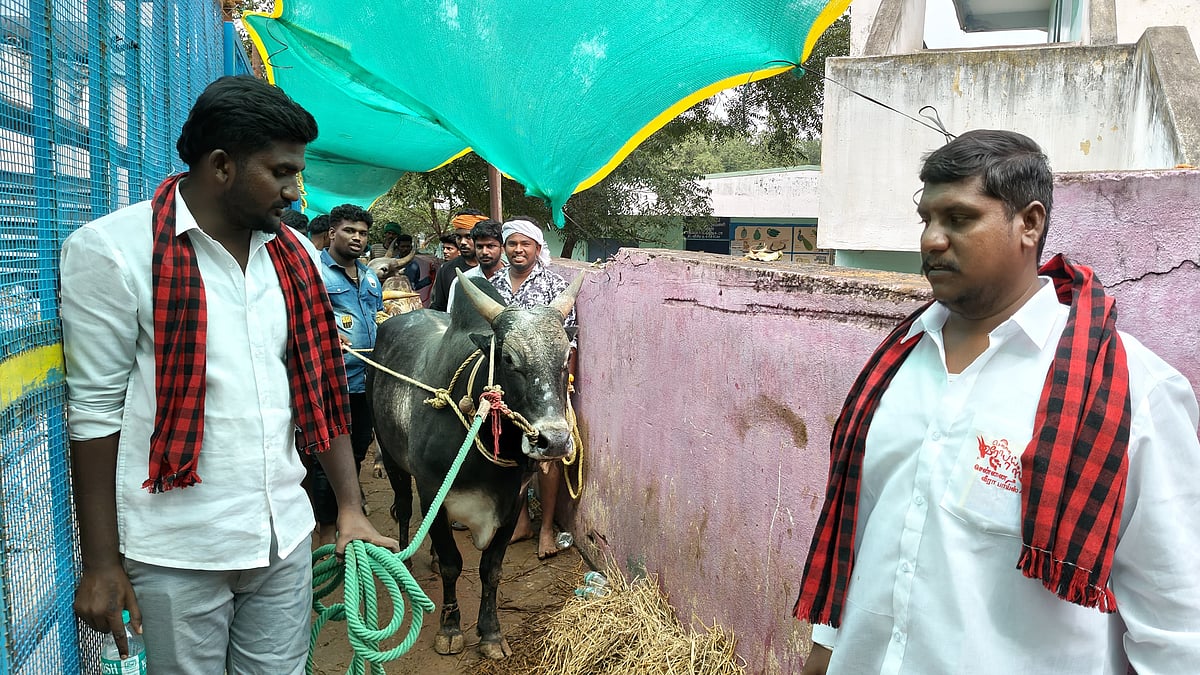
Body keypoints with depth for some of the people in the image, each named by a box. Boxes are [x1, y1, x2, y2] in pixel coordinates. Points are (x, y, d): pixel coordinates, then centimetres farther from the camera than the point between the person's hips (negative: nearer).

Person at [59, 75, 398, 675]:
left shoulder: (290, 254, 6)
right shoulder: (111, 250, -8)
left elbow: (319, 388, 9)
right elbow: (95, 408, -8)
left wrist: (351, 509, 6)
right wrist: (101, 563, -5)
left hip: (284, 536, 5)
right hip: (178, 554, -4)